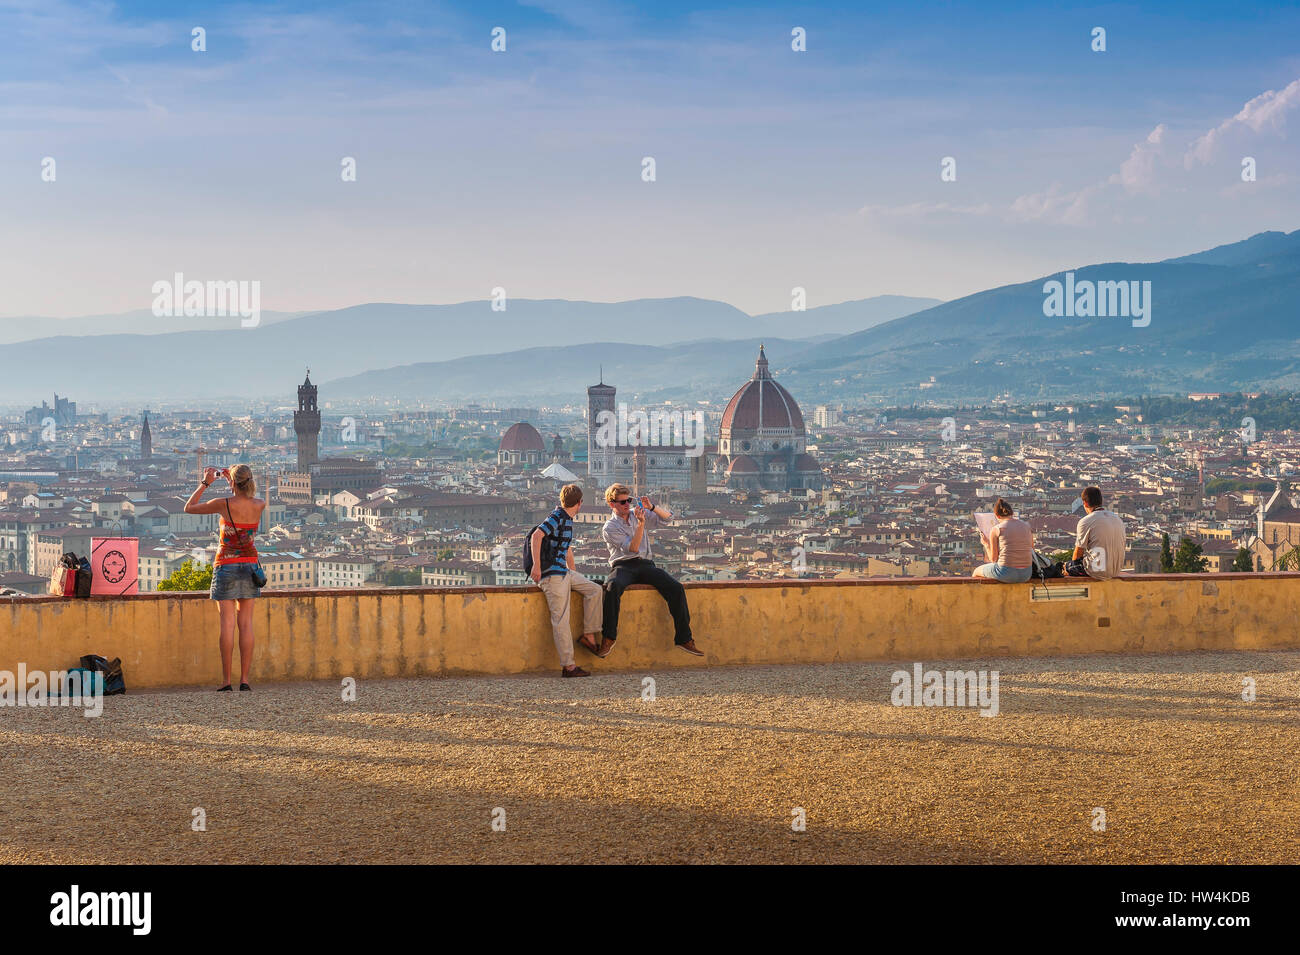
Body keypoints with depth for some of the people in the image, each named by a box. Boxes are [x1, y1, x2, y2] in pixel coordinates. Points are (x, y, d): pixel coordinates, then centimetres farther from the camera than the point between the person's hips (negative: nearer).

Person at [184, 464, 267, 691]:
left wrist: (205, 483, 8)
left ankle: (226, 680, -3)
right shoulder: (259, 505, -2)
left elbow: (189, 508, 0)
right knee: (246, 623, 4)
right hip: (249, 565, 4)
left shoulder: (225, 504, -13)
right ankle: (244, 679, 1)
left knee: (227, 623, -3)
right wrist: (232, 479, 26)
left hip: (226, 565, -3)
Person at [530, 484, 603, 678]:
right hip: (552, 573, -10)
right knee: (561, 618, -10)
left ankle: (589, 636, 9)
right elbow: (536, 536, -24)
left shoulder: (568, 521, 18)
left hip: (564, 573, 10)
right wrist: (537, 566, -29)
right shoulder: (557, 518, -11)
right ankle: (568, 666, -12)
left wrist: (575, 576, 28)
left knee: (594, 589, 6)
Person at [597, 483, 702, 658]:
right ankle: (608, 638, -33)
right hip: (624, 566, -4)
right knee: (612, 587, -39)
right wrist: (641, 523, -19)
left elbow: (668, 517, 9)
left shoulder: (640, 514, 15)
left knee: (676, 589, -20)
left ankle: (684, 638, -15)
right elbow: (632, 548, -11)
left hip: (645, 565, 4)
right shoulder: (610, 528, 1)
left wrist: (652, 507, -8)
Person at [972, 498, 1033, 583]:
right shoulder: (1027, 527, 8)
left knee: (976, 572, 27)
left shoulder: (996, 529, -6)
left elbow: (993, 559, -1)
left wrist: (986, 544, 16)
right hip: (1026, 575, 5)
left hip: (1006, 574, -5)